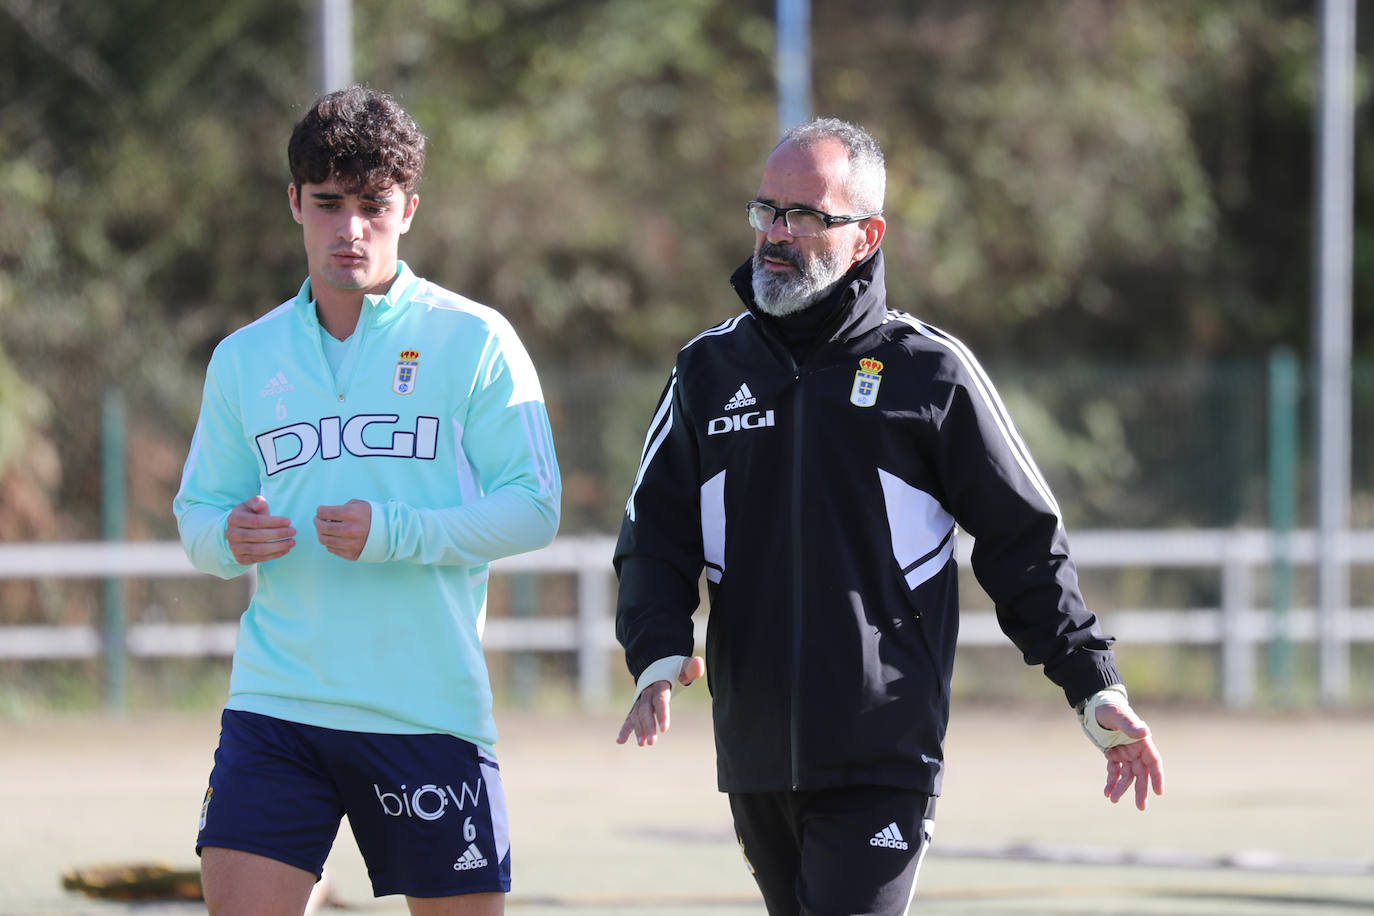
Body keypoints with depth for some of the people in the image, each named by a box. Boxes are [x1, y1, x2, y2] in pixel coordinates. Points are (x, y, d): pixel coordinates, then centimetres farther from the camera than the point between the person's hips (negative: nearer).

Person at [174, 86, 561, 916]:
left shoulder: (473, 341, -1)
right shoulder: (245, 358, 11)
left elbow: (535, 506, -5)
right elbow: (198, 509, 16)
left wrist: (395, 534, -18)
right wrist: (228, 538, -9)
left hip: (430, 712, -2)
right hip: (276, 700, 2)